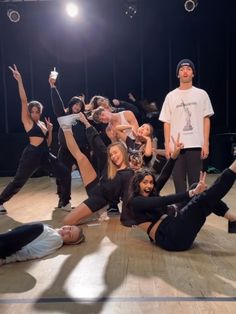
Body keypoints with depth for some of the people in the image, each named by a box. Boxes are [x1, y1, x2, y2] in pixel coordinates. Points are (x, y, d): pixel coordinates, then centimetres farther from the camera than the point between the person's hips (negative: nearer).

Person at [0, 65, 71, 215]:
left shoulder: (42, 123, 16)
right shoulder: (27, 121, -1)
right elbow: (24, 100, -14)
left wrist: (50, 130, 3)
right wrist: (19, 80, -20)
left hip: (45, 155, 7)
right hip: (32, 155, -6)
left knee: (65, 174, 1)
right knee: (18, 181, 1)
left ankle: (66, 202, 12)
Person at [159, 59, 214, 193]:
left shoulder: (201, 94, 7)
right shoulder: (171, 96, 8)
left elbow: (206, 119, 4)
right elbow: (167, 122, 7)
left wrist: (206, 143, -5)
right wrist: (167, 145, -1)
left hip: (196, 145, -1)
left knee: (195, 181, 5)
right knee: (178, 180, 6)